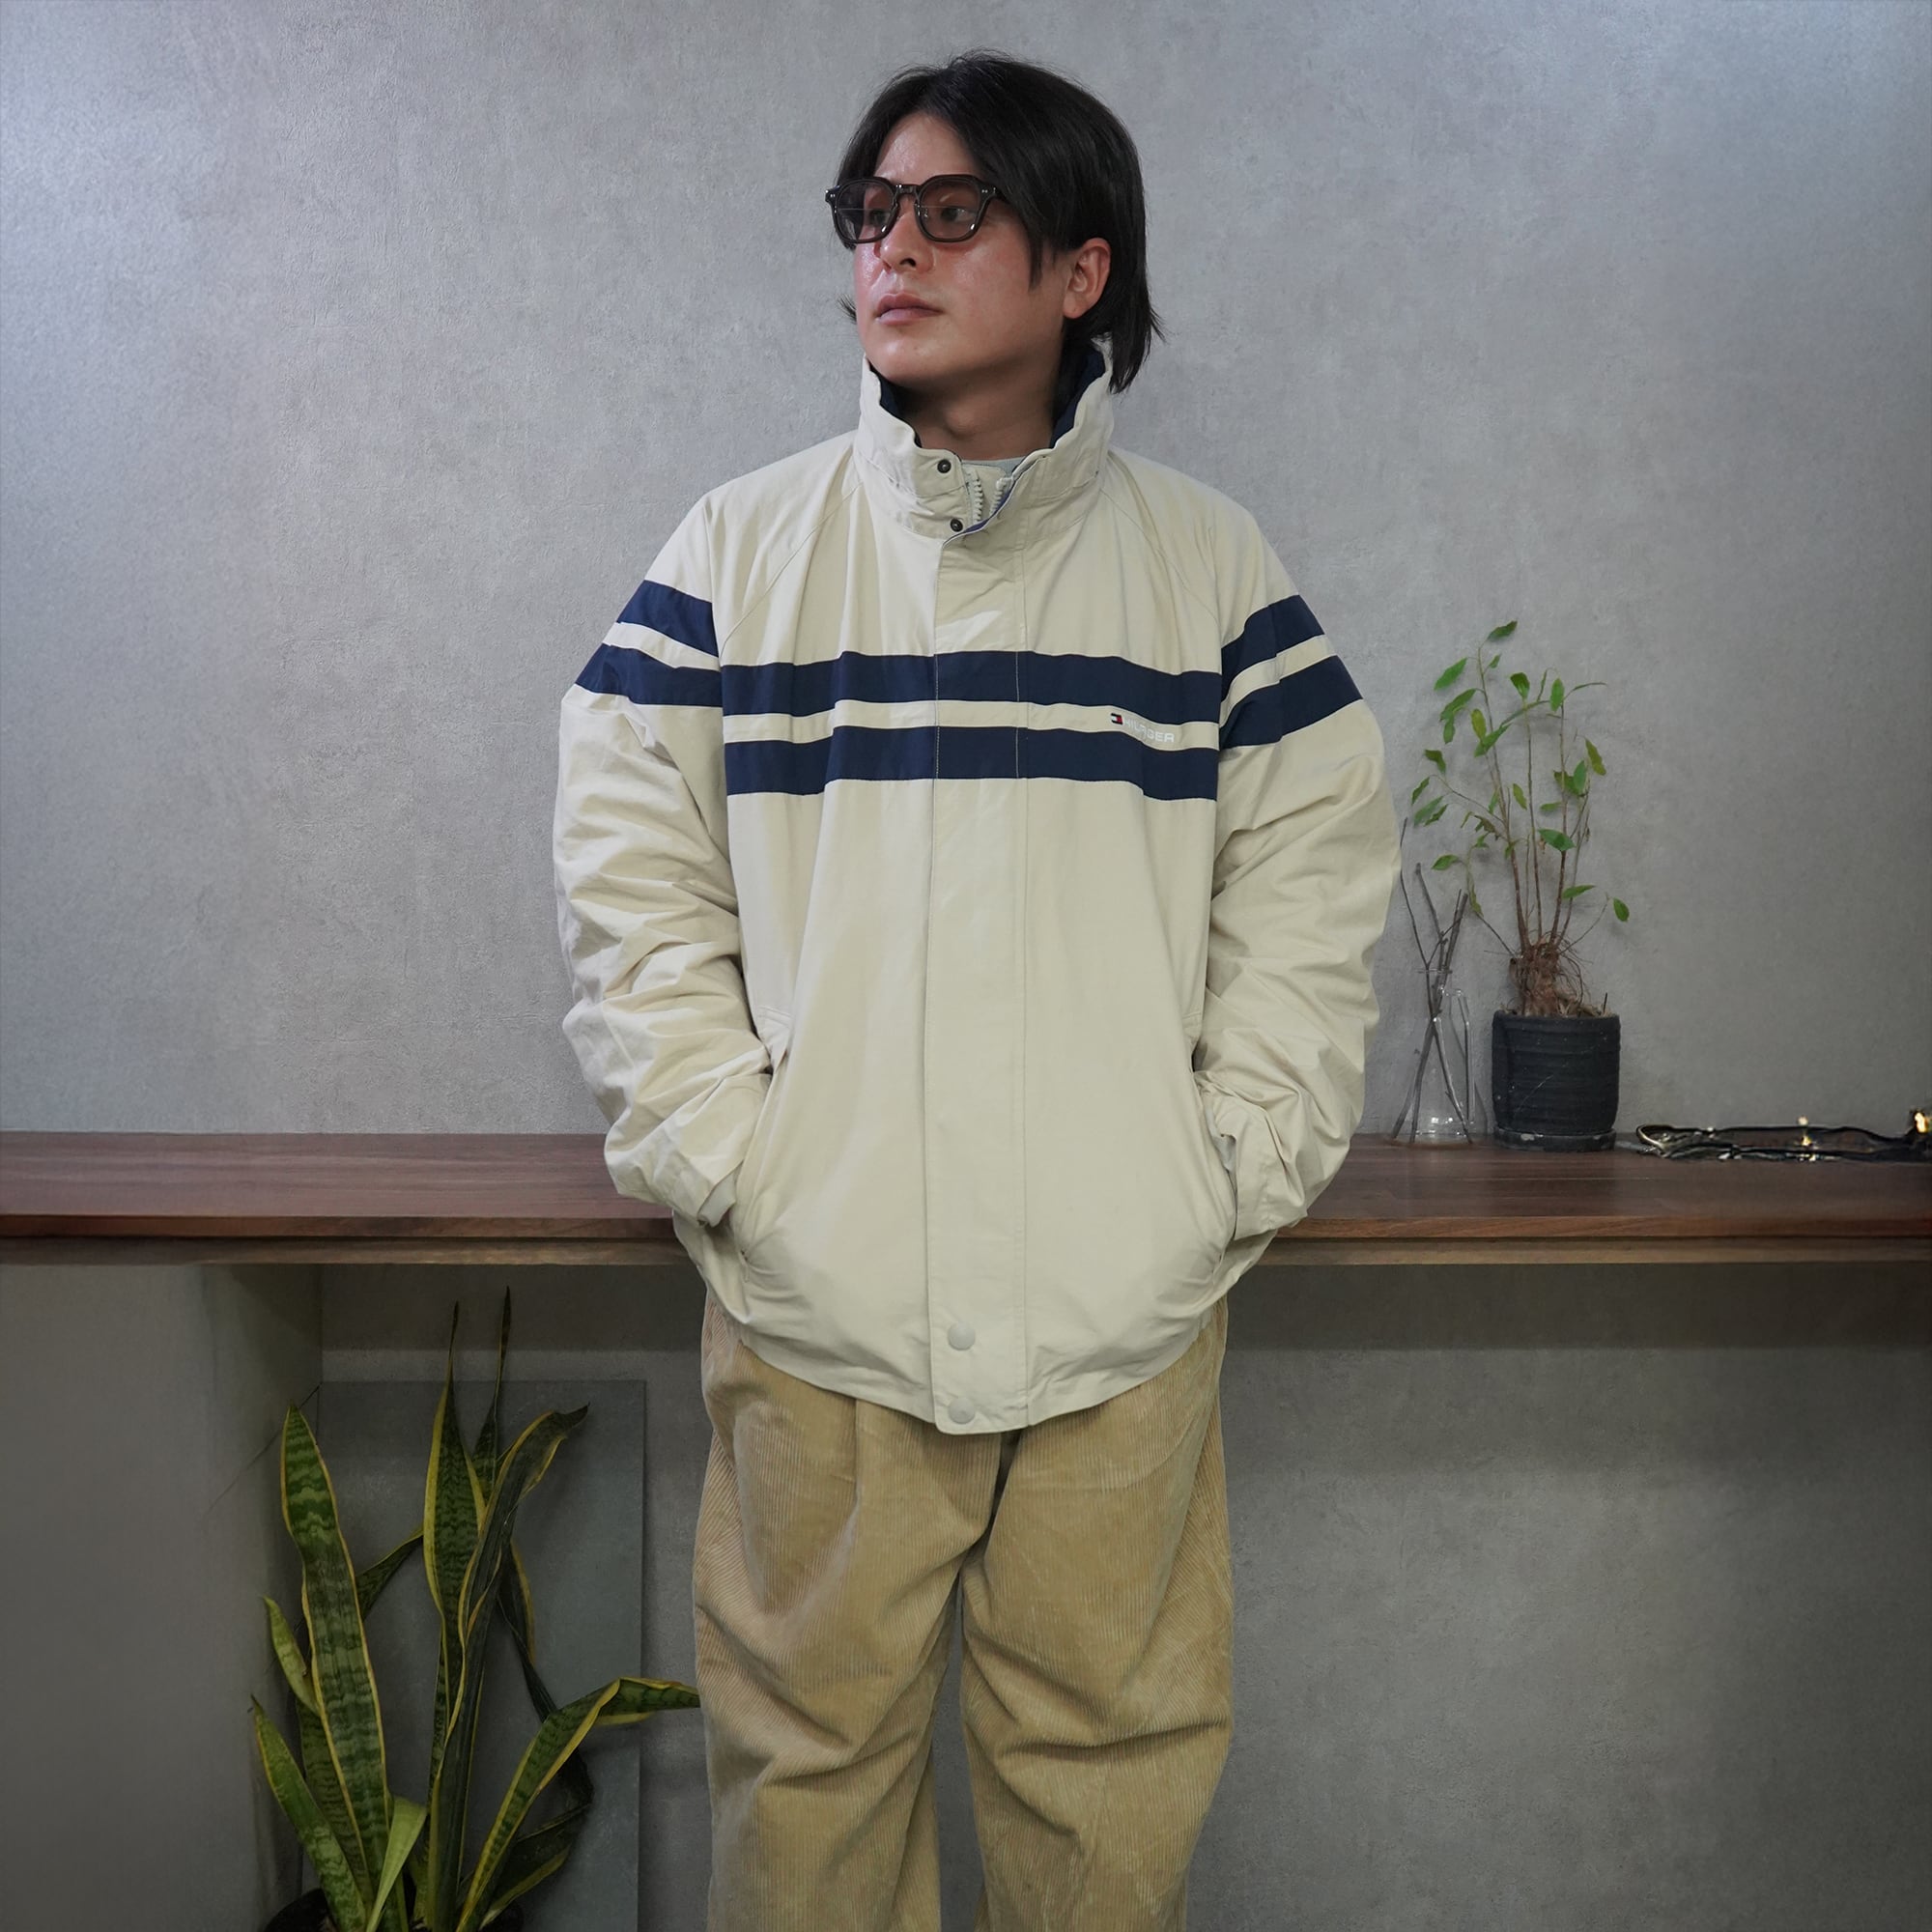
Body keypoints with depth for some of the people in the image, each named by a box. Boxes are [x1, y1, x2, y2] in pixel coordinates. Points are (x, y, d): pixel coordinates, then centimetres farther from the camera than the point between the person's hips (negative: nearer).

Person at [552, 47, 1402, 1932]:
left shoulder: (1215, 569, 5)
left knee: (1116, 1765, 11)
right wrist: (728, 1163, -6)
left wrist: (1225, 1181, -2)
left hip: (1126, 1309, 0)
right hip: (811, 1301, 0)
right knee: (808, 1751, 10)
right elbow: (633, 886, 3)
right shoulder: (737, 549, 5)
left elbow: (1309, 900, 5)